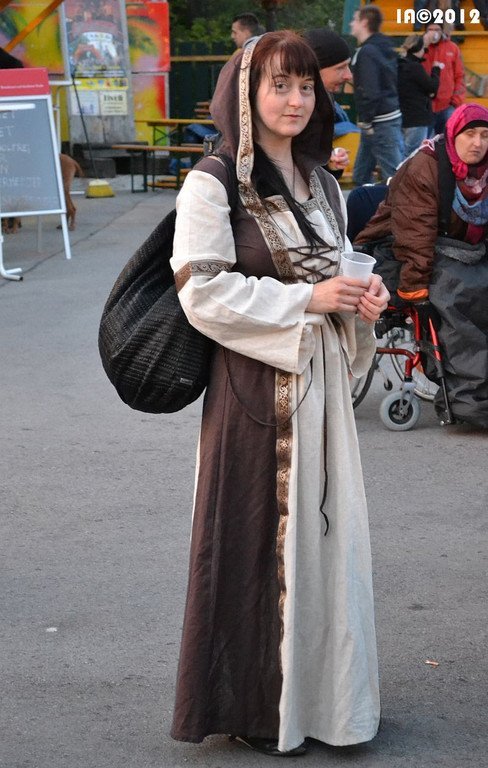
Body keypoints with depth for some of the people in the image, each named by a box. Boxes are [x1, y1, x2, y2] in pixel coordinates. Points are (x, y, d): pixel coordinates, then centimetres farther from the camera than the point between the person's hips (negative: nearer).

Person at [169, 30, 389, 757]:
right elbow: (202, 291, -16)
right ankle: (256, 703, 14)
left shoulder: (321, 183, 13)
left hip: (322, 378, 7)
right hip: (255, 385, -7)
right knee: (258, 538, 0)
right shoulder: (213, 185, -10)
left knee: (325, 527, 10)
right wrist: (305, 299, -18)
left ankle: (319, 683, 24)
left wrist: (362, 295, 1)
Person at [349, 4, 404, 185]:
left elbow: (370, 92, -23)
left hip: (379, 123, -10)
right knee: (361, 176, 15)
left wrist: (366, 121, -16)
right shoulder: (385, 48, 15)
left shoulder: (367, 52, -15)